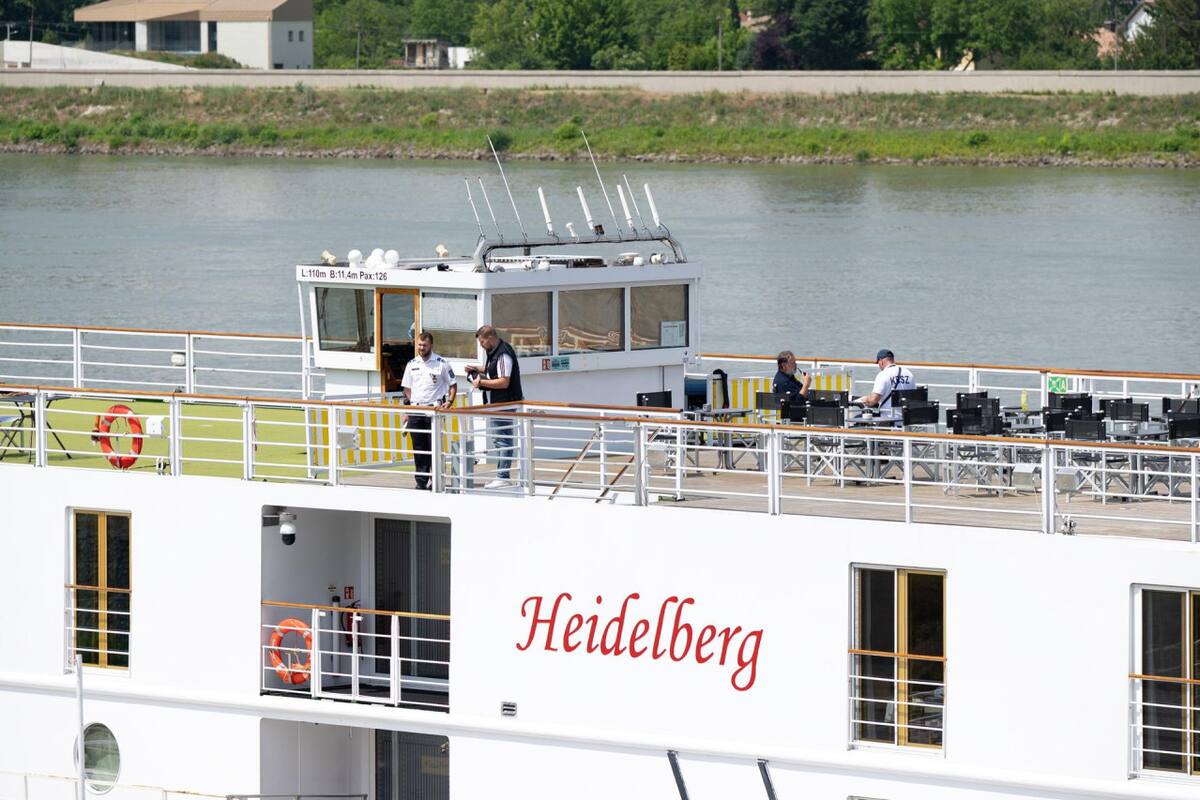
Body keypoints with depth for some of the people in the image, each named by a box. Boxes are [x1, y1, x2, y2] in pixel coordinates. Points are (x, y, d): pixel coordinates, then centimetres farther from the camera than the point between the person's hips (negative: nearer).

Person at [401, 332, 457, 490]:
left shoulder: (442, 364, 0)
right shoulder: (412, 365, 12)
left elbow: (453, 385, 5)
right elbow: (407, 389, 15)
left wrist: (449, 402, -10)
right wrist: (406, 412, 8)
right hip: (415, 410, 4)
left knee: (434, 447, -7)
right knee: (418, 448, 3)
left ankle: (435, 480, -2)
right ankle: (421, 481, 7)